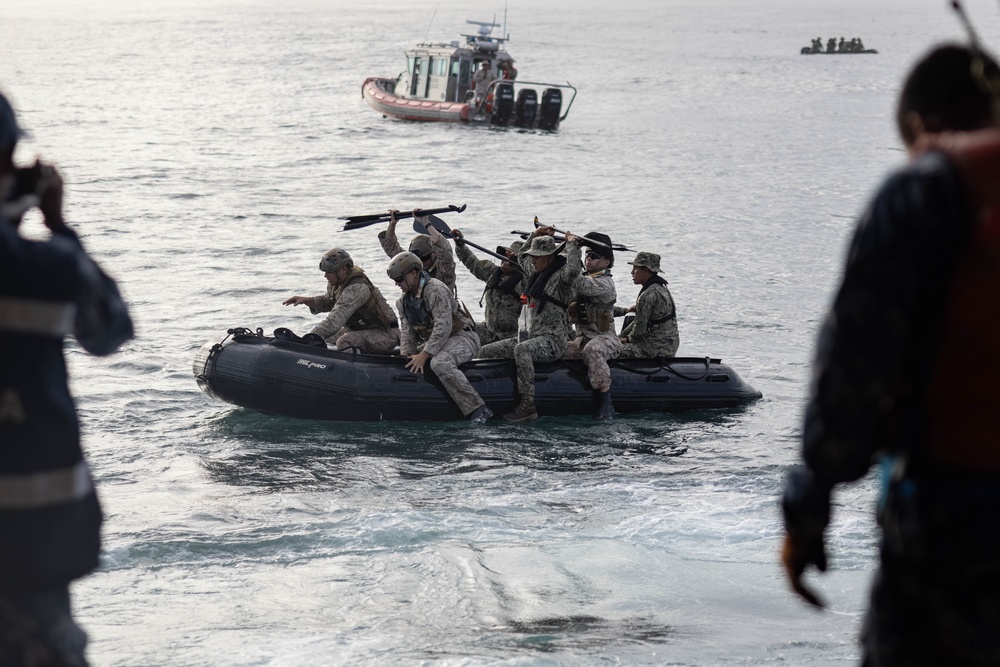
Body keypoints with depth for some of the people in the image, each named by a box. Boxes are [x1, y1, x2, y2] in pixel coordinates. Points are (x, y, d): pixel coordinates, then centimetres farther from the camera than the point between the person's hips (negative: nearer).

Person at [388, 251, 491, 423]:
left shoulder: (435, 290, -21)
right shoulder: (405, 300, 8)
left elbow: (443, 327, -28)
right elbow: (407, 332, 6)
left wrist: (424, 354, -30)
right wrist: (405, 356, -11)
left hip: (462, 337, -10)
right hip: (435, 341, 10)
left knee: (440, 363, -37)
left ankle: (478, 410, -37)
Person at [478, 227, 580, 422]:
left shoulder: (561, 275, -9)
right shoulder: (537, 273, 17)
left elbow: (573, 269, -34)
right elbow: (521, 256, 37)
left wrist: (572, 245, -18)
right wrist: (535, 235, 24)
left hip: (553, 340, -9)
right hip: (531, 336, 9)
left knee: (521, 349, -40)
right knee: (486, 352, 2)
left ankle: (527, 404, -42)